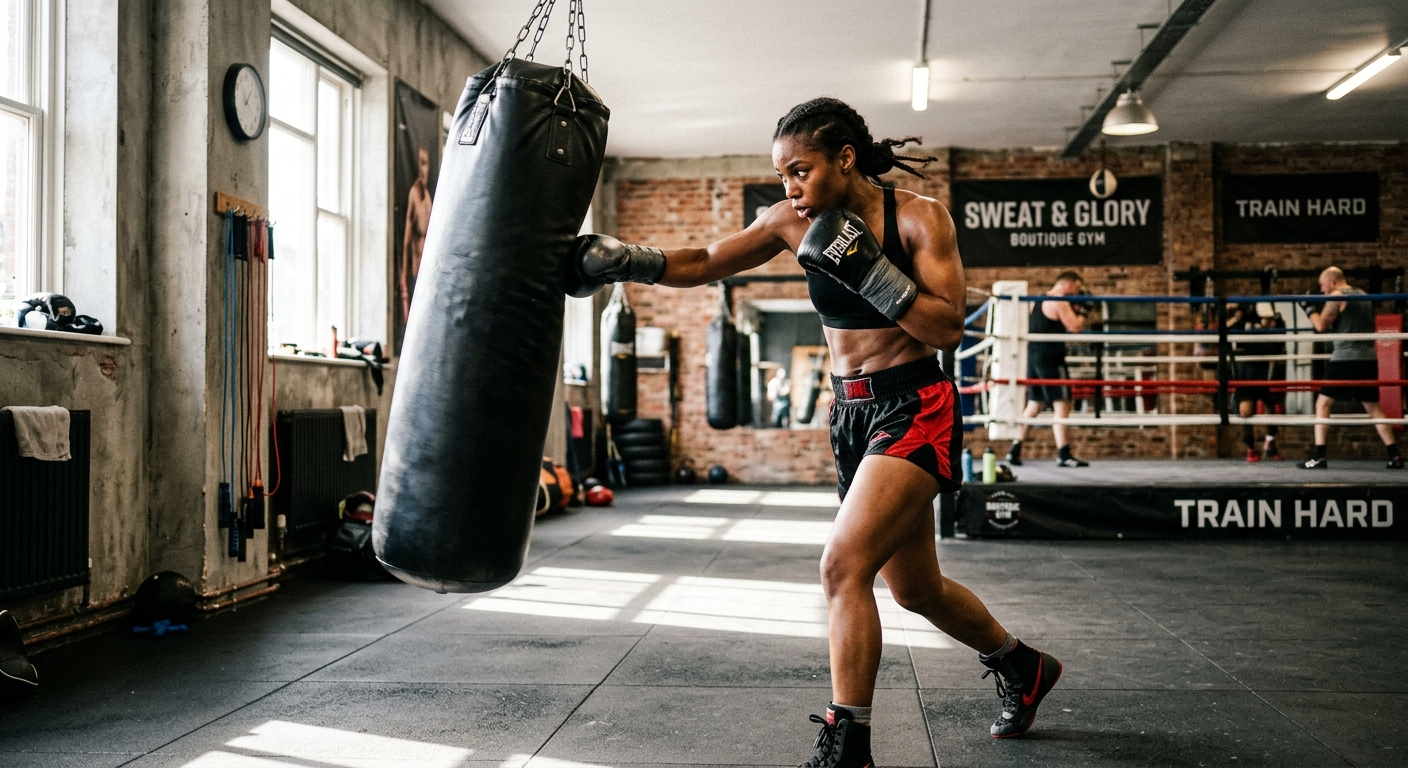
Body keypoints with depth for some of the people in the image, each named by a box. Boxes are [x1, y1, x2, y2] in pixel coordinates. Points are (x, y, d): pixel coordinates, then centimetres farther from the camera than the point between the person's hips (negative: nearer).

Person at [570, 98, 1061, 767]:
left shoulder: (919, 218, -11)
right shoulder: (795, 223, 2)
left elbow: (947, 329, -17)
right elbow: (704, 265, 1)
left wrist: (865, 266, -24)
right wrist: (623, 260, -14)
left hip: (914, 409, -7)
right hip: (850, 412, 7)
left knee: (843, 567, -21)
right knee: (916, 589, 17)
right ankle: (1023, 667, 43)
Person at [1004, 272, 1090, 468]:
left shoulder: (1036, 301, 17)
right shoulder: (1060, 302, -10)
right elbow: (1075, 327, -14)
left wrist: (1073, 310, 20)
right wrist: (1082, 311, 1)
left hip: (1033, 357, 9)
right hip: (1051, 359, -9)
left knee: (1034, 405, 15)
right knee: (1061, 405, -7)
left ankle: (1015, 450, 12)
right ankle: (1063, 455, -10)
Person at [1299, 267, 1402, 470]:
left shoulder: (1337, 295, -5)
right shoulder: (1364, 296, 18)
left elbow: (1321, 326, -8)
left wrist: (1310, 309, 7)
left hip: (1345, 359, -7)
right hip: (1369, 359, 7)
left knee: (1322, 403, 1)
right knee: (1373, 408, 14)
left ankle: (1318, 456, -7)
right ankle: (1395, 455, 8)